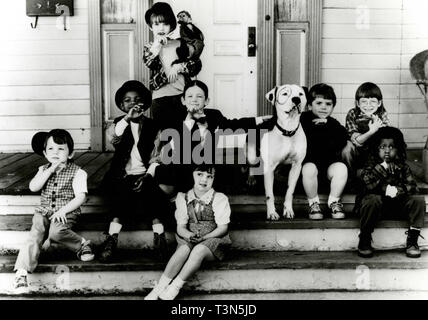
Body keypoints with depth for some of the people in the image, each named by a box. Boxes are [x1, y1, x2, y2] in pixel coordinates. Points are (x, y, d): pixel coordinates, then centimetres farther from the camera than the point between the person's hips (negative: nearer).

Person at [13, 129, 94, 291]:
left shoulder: (77, 172, -2)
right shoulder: (44, 170, 12)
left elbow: (80, 197, -10)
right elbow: (33, 187, -5)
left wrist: (63, 210, -21)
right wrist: (51, 170, -11)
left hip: (67, 213, -3)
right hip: (44, 211, 4)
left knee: (56, 232, -34)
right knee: (35, 235, -24)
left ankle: (82, 243, -11)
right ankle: (21, 271, -30)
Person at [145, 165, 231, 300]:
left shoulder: (219, 199, -1)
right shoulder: (183, 198, 8)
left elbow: (223, 227, -5)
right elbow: (180, 227, 4)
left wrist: (203, 238, -18)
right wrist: (189, 235, -19)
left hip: (213, 240, -2)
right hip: (189, 240, 2)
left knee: (198, 250, -35)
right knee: (184, 249, -32)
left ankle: (174, 287, -31)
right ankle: (157, 290, -33)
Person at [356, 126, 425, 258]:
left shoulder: (403, 167, 7)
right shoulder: (371, 166, -2)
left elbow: (412, 186, -4)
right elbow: (369, 185, -20)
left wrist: (397, 190, -22)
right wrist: (384, 174, -23)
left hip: (398, 205, 3)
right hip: (378, 205, -3)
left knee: (418, 200, -19)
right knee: (372, 199, -37)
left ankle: (412, 241, -11)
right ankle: (364, 241, -21)